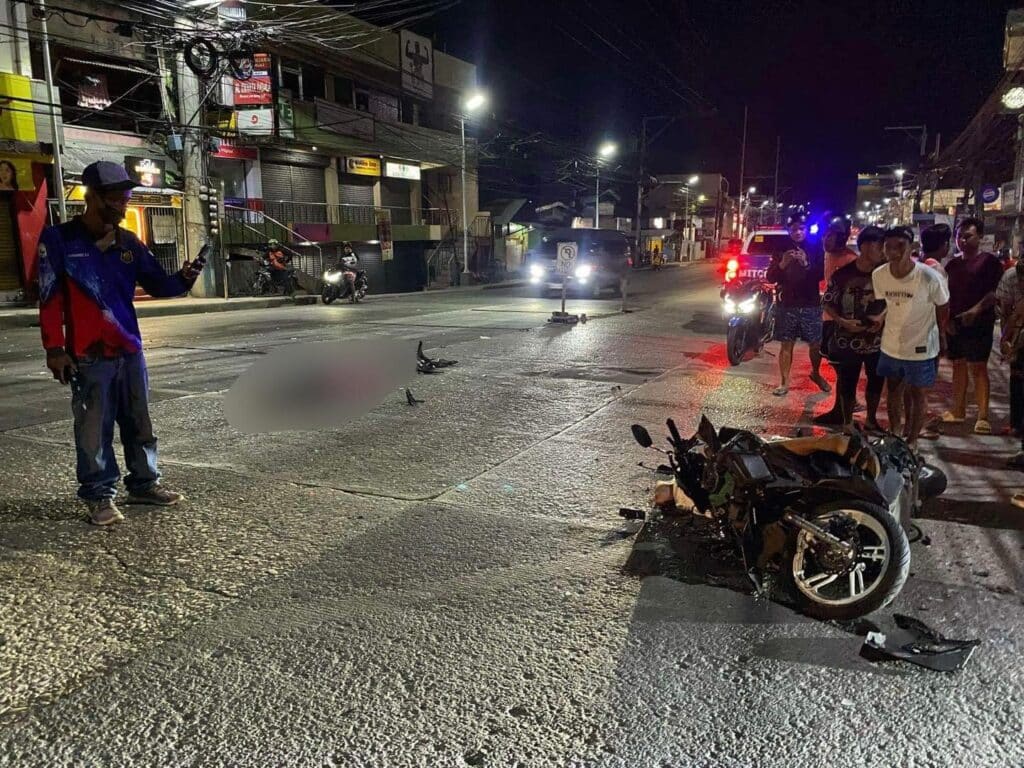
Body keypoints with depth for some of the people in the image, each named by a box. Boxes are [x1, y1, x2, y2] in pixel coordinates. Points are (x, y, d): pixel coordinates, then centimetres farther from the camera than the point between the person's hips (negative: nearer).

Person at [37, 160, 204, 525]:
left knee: (139, 422, 12)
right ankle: (99, 496, 11)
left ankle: (144, 483, 25)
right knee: (94, 428, 0)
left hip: (130, 349, 5)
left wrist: (181, 279, -12)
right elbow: (50, 299, -7)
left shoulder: (129, 243, 8)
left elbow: (157, 283, 10)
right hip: (88, 356, -5)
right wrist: (54, 349, -11)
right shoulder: (59, 239, -5)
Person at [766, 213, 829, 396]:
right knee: (787, 345, 2)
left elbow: (822, 274, -5)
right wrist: (782, 264, -20)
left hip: (811, 305, 0)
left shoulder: (815, 248, 3)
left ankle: (816, 374, 32)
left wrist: (807, 264, -23)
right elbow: (771, 278, -1)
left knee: (816, 344, 7)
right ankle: (785, 382, 9)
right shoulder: (781, 249, 4)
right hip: (787, 305, 0)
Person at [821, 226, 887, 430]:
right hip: (848, 341, -2)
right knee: (847, 384, 8)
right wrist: (842, 321, -18)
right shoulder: (843, 274, -11)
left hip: (877, 341, 3)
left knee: (876, 382, 17)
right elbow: (828, 304, -3)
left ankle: (871, 420, 38)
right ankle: (848, 424, 25)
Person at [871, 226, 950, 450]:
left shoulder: (930, 278, -23)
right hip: (890, 345, 4)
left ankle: (912, 439, 28)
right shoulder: (878, 275, -12)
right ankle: (894, 433, 39)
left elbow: (943, 309, -5)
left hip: (921, 348, -4)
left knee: (918, 393, 12)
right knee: (893, 390, 20)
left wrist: (940, 340, 3)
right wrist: (879, 317, -7)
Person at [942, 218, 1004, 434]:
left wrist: (976, 310, -25)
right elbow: (945, 296, 17)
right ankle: (958, 411, 18)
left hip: (979, 323, -6)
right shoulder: (952, 264, 14)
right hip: (954, 323, 6)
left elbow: (995, 292, -12)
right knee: (959, 366, 10)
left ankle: (983, 417, -8)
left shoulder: (989, 262, -3)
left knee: (978, 368, -8)